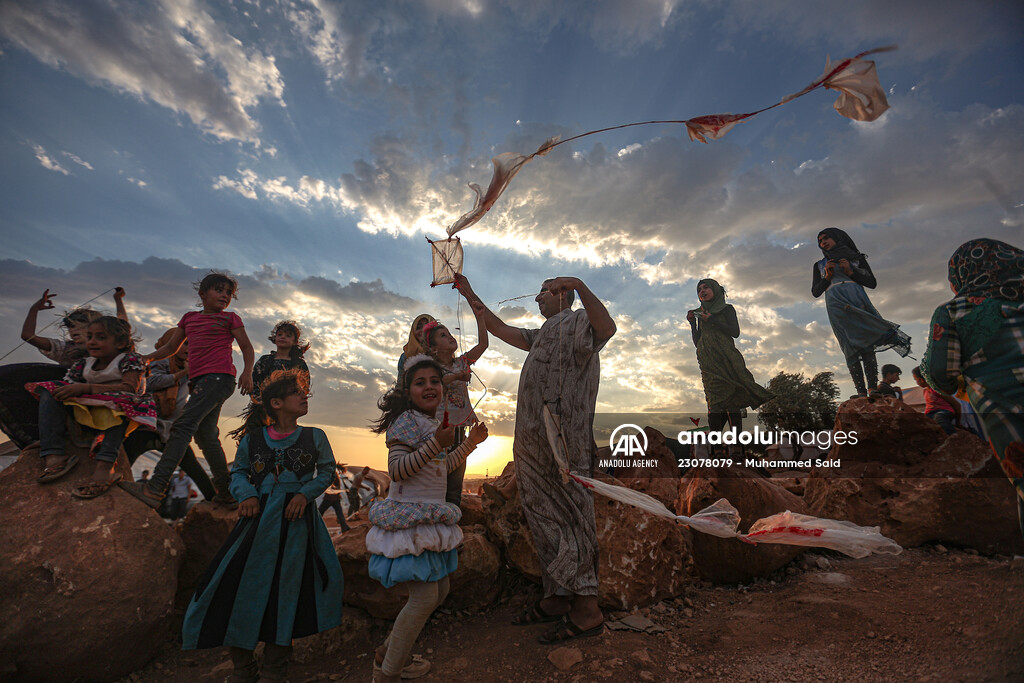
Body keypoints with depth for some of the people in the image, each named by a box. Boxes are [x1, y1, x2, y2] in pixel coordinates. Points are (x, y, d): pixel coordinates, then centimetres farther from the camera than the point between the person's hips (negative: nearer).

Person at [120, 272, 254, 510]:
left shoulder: (230, 318, 8)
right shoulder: (189, 318, 22)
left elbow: (247, 347, 3)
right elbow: (171, 347, 28)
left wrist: (247, 372, -12)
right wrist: (145, 358, 14)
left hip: (219, 378, -6)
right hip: (200, 381, 7)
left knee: (183, 425, -18)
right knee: (205, 435, 6)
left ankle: (155, 489, -20)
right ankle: (226, 493, 13)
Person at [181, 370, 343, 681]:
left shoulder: (314, 437, -1)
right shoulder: (252, 438, 1)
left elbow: (326, 470, 4)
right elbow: (238, 472, 10)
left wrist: (305, 493, -11)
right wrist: (246, 494, -9)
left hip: (297, 519, -1)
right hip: (259, 518, 1)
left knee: (286, 589, 7)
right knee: (240, 586, 4)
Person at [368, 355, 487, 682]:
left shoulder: (433, 423, 11)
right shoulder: (407, 421, -16)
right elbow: (396, 470, -24)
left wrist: (471, 442, 21)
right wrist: (436, 444, -33)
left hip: (431, 517, 10)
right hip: (410, 517, -9)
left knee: (439, 591, 18)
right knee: (425, 596, -5)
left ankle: (388, 651, 35)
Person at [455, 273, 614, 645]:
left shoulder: (578, 322, 0)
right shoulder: (542, 335, 28)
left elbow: (607, 327, -24)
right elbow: (499, 329, 30)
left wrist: (579, 285, -36)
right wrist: (470, 295, 29)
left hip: (563, 441, -10)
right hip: (535, 444, 10)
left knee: (569, 519, -4)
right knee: (545, 520, 13)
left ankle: (587, 610, 7)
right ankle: (556, 599, 26)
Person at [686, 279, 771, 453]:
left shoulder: (727, 309, 12)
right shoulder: (701, 314, 23)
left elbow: (735, 332, -4)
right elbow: (697, 342, 18)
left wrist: (712, 320, -6)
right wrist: (692, 322, 8)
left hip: (727, 359, -3)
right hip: (709, 363, 3)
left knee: (732, 401, -11)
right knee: (714, 403, -6)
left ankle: (737, 447, -12)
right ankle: (717, 448, -11)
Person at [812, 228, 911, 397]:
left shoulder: (856, 257, 24)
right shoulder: (819, 265, 26)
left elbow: (872, 283, 14)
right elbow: (815, 292, 17)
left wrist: (851, 271, 1)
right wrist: (827, 276, 2)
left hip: (856, 296, 0)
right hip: (835, 303, 0)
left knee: (867, 344, -16)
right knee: (850, 346, -14)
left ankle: (872, 389, -23)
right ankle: (861, 392, -21)